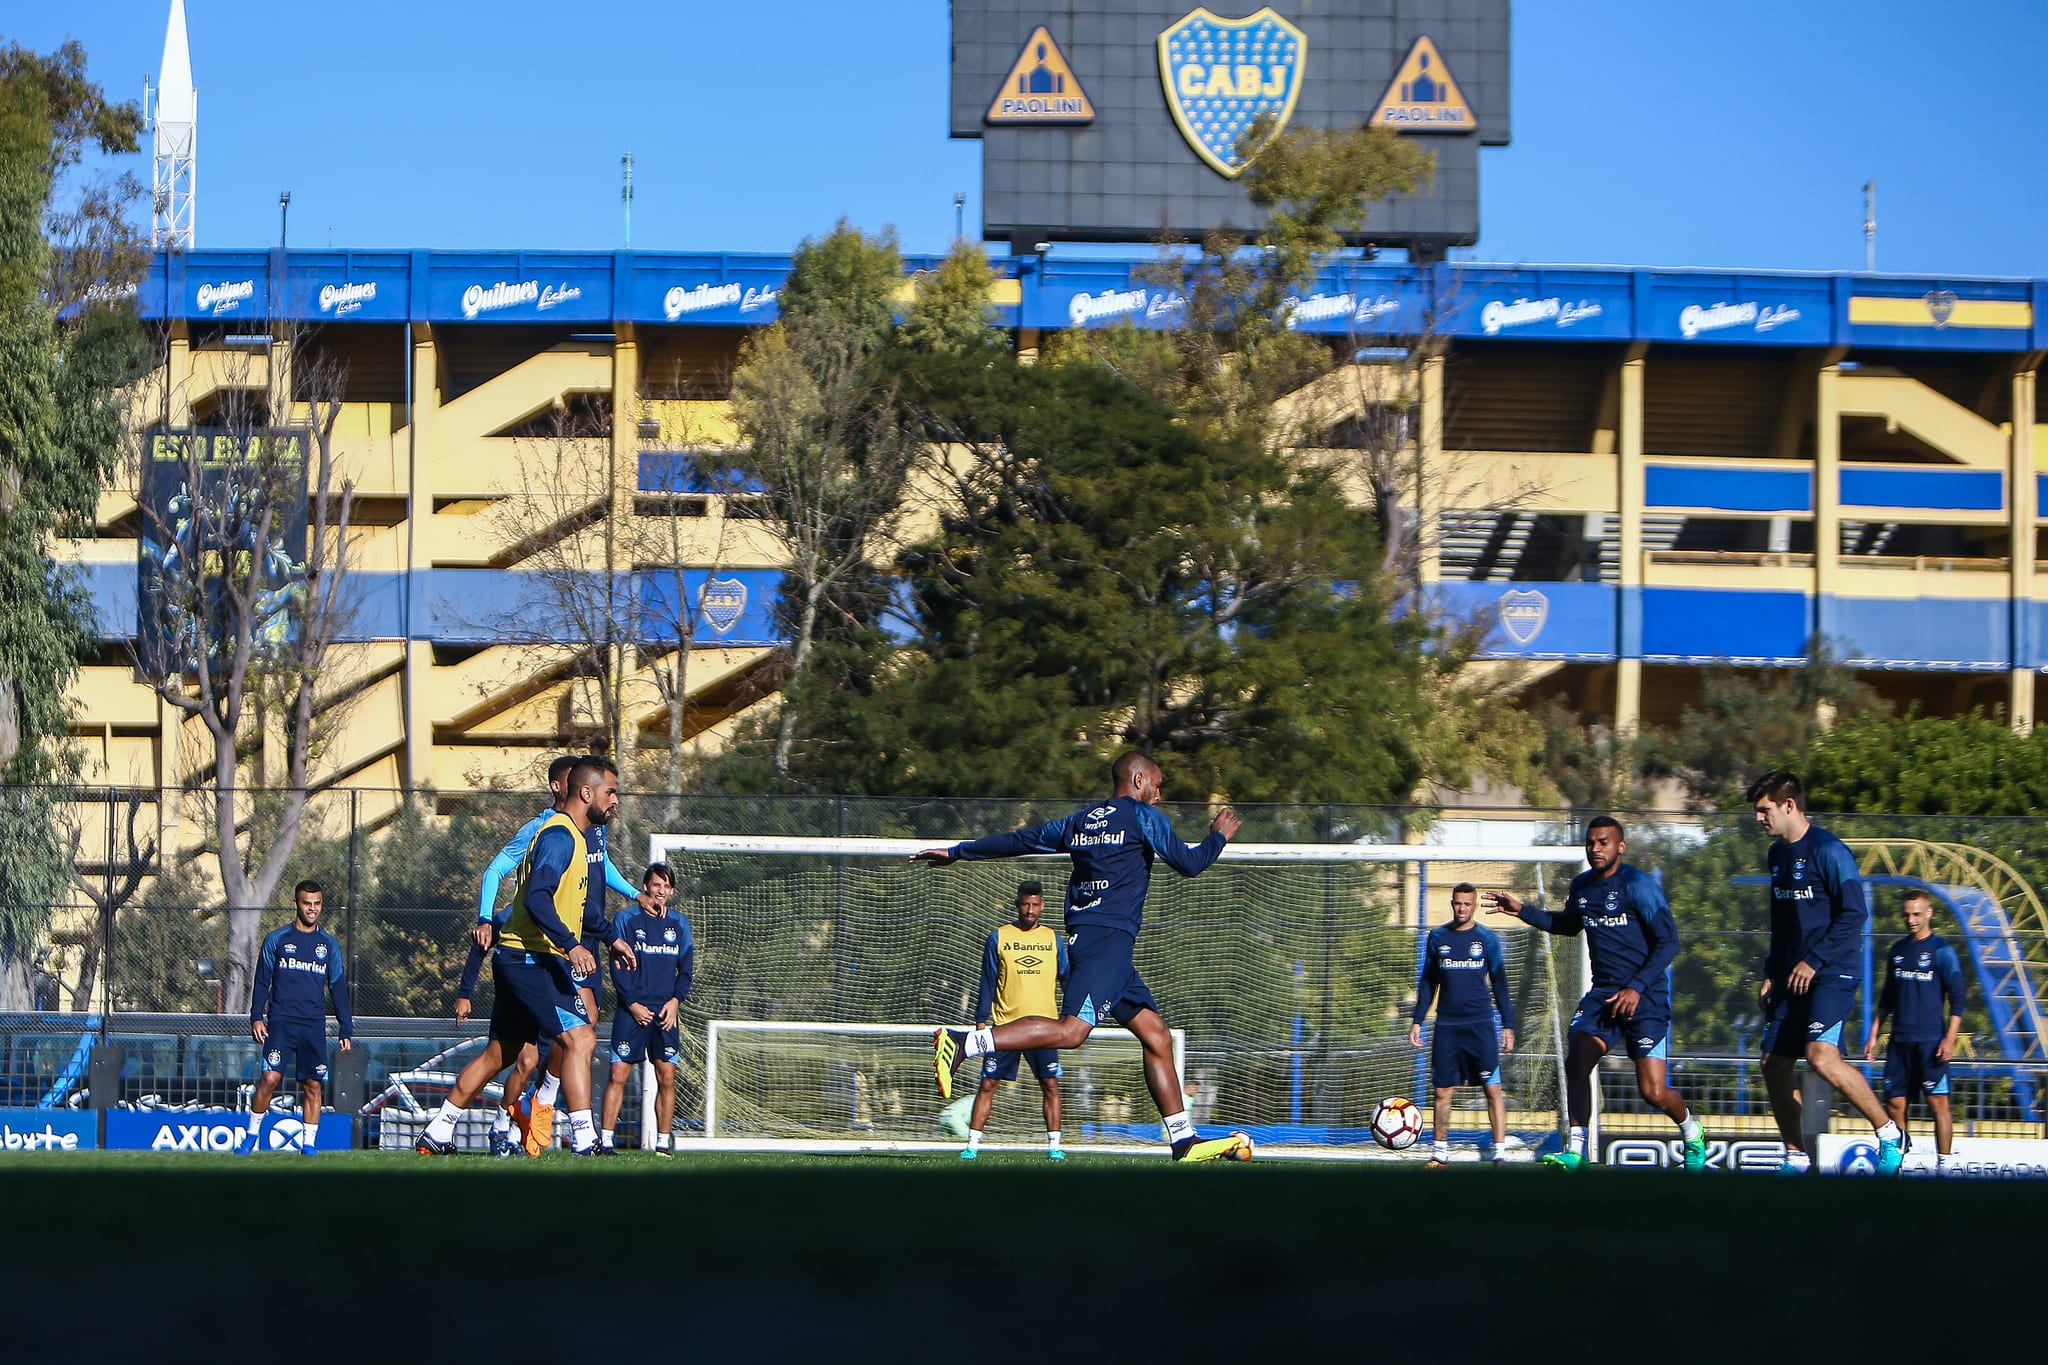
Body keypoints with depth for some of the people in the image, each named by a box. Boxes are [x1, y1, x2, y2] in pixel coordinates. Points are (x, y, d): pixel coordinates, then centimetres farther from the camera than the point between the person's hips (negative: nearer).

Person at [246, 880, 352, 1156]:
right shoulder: (276, 940, 6)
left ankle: (309, 1143, 6)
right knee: (271, 1077, -15)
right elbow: (262, 981, 7)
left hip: (314, 1026, 2)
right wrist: (256, 1017, -5)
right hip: (281, 1022, -2)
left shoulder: (329, 945, 12)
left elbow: (338, 989, 15)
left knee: (313, 1085, 0)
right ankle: (252, 1135, -3)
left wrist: (346, 1030, 11)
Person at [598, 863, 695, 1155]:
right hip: (632, 1009, -3)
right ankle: (606, 1139, -5)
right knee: (618, 1074, -7)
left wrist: (676, 1000, -2)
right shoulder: (627, 920, 2)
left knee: (666, 1077, -2)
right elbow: (618, 967, -1)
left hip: (666, 1011, 3)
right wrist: (632, 1003, -9)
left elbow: (686, 968, 13)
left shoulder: (679, 923, 12)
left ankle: (662, 1142, 3)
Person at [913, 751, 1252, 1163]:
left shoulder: (1080, 821, 20)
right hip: (1107, 938, -9)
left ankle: (1185, 1141, 5)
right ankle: (962, 1042, -31)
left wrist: (957, 852, 33)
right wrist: (1218, 836, 20)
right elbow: (1189, 864, 1)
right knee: (1071, 1030, -22)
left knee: (1156, 1035, 9)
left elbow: (1019, 840, 23)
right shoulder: (1143, 817, 0)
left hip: (1084, 938, 9)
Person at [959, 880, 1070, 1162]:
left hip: (1043, 1023, 1)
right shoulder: (999, 937, 5)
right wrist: (981, 1020, 1)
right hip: (1006, 1022, -1)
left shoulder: (1053, 938, 9)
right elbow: (987, 982, 6)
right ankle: (972, 1145, 0)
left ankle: (1054, 1146, 5)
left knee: (1050, 1085, -2)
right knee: (988, 1084, -3)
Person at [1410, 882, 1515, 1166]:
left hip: (1481, 1025, -2)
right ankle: (1440, 1152, 13)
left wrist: (1508, 1025, 4)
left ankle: (1500, 1153, -6)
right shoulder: (1437, 938, 9)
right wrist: (1417, 1020, 10)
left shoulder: (1487, 938, 4)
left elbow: (1499, 983, 8)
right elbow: (1428, 982, 15)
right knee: (1443, 1091, 3)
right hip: (1447, 1024, 2)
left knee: (1493, 1089, -7)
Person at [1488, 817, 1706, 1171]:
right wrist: (1522, 911, 20)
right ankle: (1576, 1150, -5)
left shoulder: (1638, 885, -12)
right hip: (1602, 993, 6)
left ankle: (1691, 1132, 21)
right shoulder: (1581, 886, 9)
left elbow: (1668, 942, -13)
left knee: (1652, 1092, -9)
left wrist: (1637, 988, -20)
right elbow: (1568, 925, 31)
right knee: (1576, 1061, -14)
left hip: (1645, 996, -6)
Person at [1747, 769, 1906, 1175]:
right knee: (1774, 1065, 4)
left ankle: (1890, 1134, -12)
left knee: (1821, 1057, -24)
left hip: (1832, 974, -9)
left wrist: (1813, 961, -19)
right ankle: (1796, 1157, 15)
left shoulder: (1828, 851, -11)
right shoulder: (1776, 855, 15)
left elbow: (1855, 912, -16)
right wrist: (1771, 974, 16)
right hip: (1792, 978, 9)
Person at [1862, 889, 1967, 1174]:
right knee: (1894, 1103, 3)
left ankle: (1943, 1164, -8)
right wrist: (1874, 1035, 17)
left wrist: (1950, 1038, -13)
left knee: (1938, 1102, -8)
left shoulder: (1942, 951, -2)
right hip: (1900, 1041, 6)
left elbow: (1957, 1000, -5)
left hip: (1930, 1040, -6)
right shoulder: (1897, 951, 15)